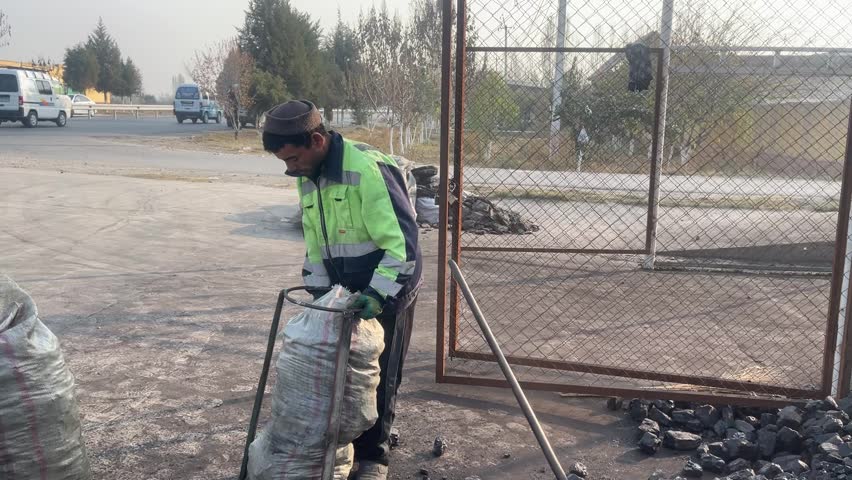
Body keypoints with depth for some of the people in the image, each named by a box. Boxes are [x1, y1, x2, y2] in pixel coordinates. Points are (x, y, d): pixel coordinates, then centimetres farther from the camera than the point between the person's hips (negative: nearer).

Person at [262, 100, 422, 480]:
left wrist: (378, 294, -29)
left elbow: (403, 241, -26)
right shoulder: (308, 176, 2)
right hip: (343, 291, 7)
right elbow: (314, 241, 10)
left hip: (388, 290, -7)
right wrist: (319, 290, 1)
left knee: (378, 376, 4)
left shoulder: (368, 170, -25)